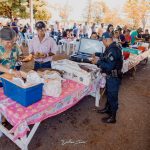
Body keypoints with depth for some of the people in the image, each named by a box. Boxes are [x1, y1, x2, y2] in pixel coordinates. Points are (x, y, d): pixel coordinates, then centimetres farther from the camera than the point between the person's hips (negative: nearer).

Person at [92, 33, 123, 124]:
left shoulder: (113, 50, -27)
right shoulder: (113, 47, 5)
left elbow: (109, 67, -30)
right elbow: (106, 56, 24)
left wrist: (98, 62, -20)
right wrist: (97, 54, 28)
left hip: (114, 77, -10)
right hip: (111, 76, 10)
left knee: (112, 96, 5)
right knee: (109, 94, 24)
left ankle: (112, 117, 23)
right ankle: (108, 108, 45)